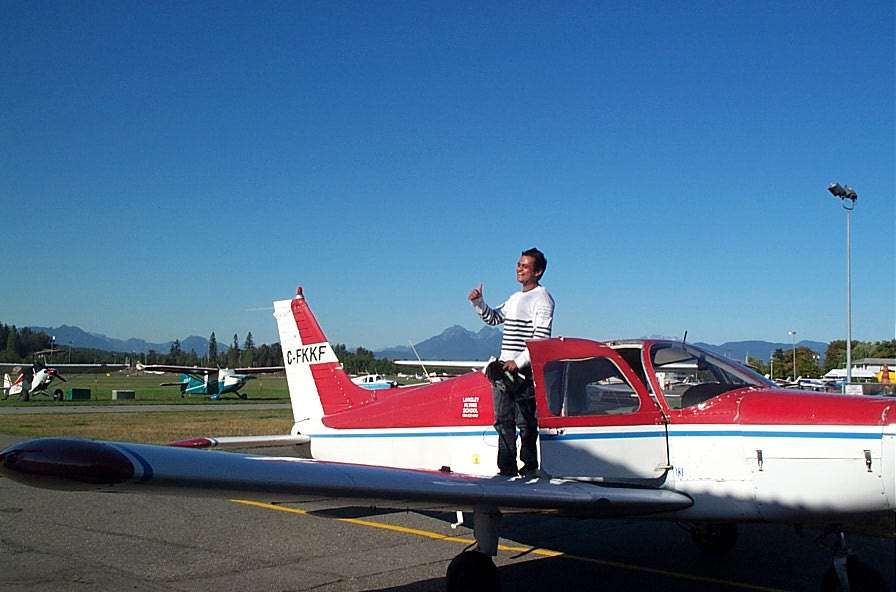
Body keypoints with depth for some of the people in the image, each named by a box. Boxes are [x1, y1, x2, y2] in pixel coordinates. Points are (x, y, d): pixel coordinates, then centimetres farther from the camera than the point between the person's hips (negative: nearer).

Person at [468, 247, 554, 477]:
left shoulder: (542, 299, -7)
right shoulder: (515, 298, 20)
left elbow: (541, 338, -15)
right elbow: (493, 318, 26)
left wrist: (518, 362, -19)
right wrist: (478, 302, 8)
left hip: (523, 372, -8)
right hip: (503, 368, 8)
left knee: (526, 423, -5)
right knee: (503, 421, 8)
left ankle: (530, 467, 3)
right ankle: (507, 469, 14)